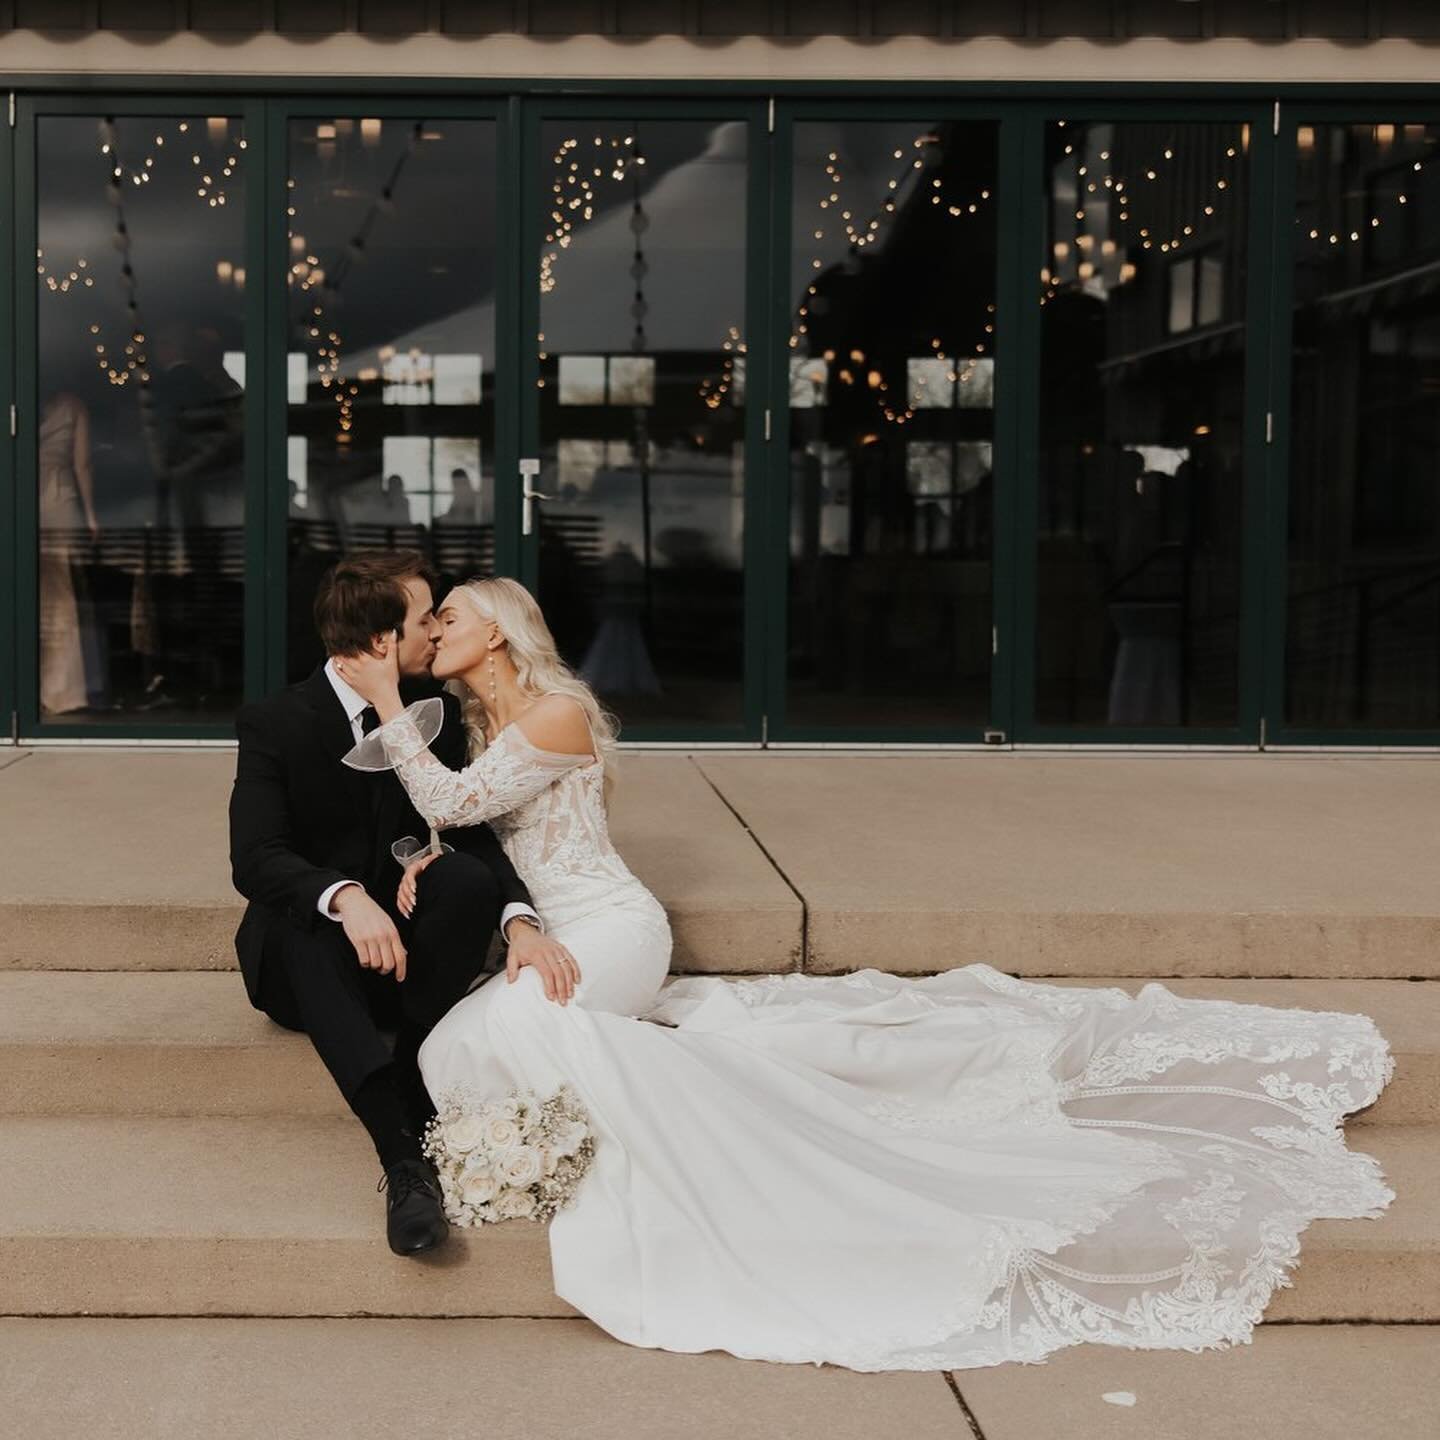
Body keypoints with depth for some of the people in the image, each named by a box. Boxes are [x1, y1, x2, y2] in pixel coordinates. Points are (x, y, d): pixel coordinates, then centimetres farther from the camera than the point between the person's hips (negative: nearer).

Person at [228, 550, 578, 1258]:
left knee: (465, 879, -28)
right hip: (305, 960, -3)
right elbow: (254, 859, -22)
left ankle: (418, 1099, -29)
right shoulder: (274, 723, -11)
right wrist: (346, 899, -43)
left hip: (404, 952, 3)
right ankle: (404, 1155, -50)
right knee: (307, 918, -38)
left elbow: (473, 834, -5)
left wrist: (520, 920, -26)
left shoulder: (435, 712, 2)